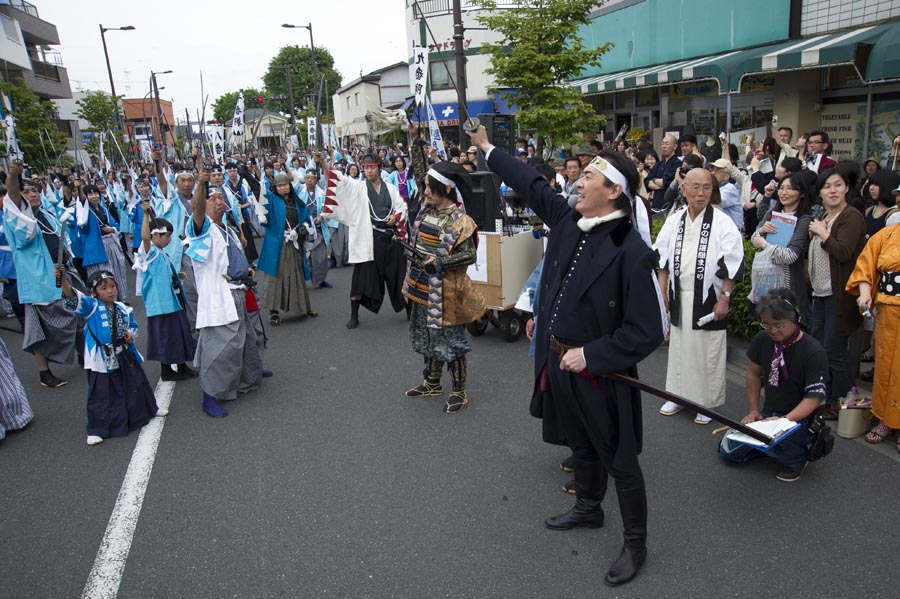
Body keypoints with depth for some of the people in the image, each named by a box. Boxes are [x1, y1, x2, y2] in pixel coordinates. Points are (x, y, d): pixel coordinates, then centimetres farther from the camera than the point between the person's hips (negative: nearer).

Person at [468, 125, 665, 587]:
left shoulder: (632, 253, -24)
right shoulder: (568, 220, -4)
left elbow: (646, 333, -22)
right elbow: (532, 185, 13)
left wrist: (589, 356, -22)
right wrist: (486, 148, 20)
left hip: (599, 373, -7)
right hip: (559, 363, 7)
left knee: (619, 461, 11)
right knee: (582, 446, 28)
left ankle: (635, 544, 32)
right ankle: (588, 509, 52)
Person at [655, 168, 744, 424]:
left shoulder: (722, 223, -9)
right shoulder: (674, 221, 5)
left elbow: (731, 266, -10)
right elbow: (663, 259, 11)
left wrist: (724, 298, -13)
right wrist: (662, 292, 7)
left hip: (708, 297, -4)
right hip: (679, 297, 4)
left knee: (708, 352, 4)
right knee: (679, 348, 14)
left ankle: (707, 402, 19)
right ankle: (678, 395, 29)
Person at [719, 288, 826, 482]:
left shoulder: (814, 352, -20)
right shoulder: (762, 339, -4)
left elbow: (813, 398, -20)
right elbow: (753, 373, 9)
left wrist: (785, 420, -34)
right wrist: (754, 410, 3)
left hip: (800, 418, -6)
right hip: (768, 413, 6)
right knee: (729, 451, -7)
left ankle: (797, 456, -2)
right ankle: (775, 444, 15)